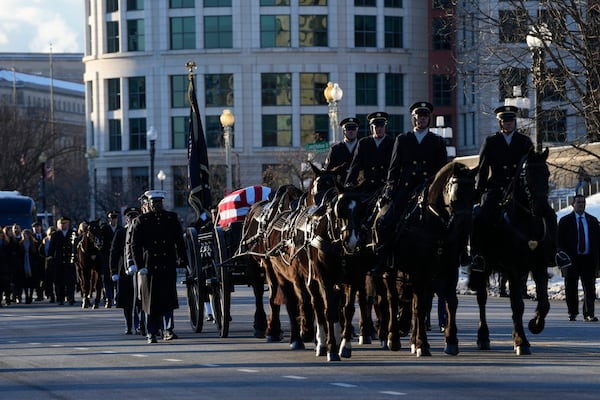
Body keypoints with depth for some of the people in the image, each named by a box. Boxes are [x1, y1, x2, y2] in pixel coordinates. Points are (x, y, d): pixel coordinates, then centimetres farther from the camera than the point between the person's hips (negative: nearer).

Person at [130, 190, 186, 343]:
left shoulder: (171, 218, 9)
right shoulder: (141, 221, 3)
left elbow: (179, 240, 14)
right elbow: (135, 245, -1)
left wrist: (181, 258, 5)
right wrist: (139, 266, -9)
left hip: (168, 266, 1)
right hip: (149, 266, -1)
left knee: (168, 298, -5)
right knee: (151, 301, 2)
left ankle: (168, 330, -3)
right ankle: (151, 334, 8)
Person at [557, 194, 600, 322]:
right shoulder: (565, 221, 4)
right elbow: (560, 241, 1)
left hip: (589, 259, 2)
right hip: (572, 259, -2)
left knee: (589, 287, -4)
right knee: (571, 288, 4)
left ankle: (589, 314, -3)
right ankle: (572, 313, 15)